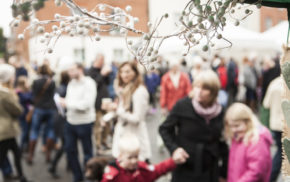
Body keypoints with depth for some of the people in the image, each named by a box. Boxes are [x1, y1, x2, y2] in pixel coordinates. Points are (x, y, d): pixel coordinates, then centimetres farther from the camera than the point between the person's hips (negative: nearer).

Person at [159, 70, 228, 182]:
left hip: (209, 173, 3)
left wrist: (224, 171, 6)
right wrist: (174, 148, -17)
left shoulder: (219, 112, -4)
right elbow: (164, 129, -1)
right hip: (184, 171, -2)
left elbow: (222, 142, 4)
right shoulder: (182, 106, -13)